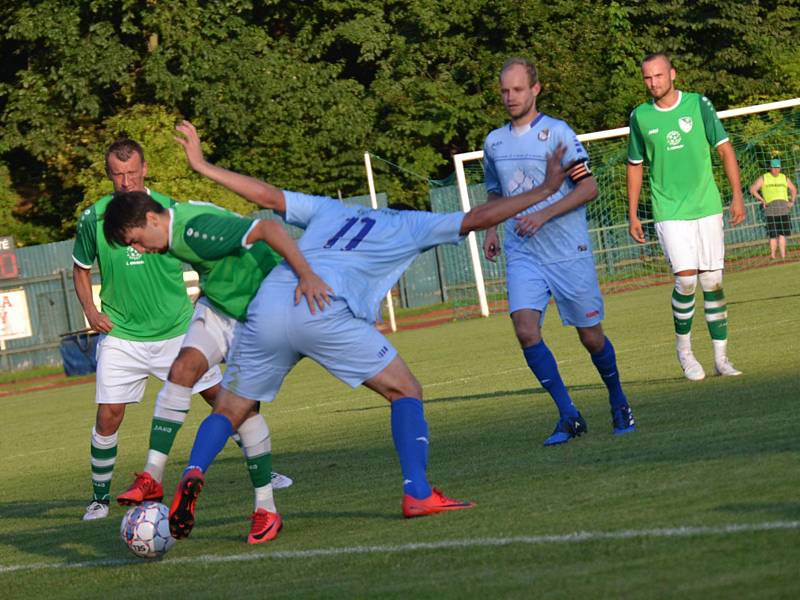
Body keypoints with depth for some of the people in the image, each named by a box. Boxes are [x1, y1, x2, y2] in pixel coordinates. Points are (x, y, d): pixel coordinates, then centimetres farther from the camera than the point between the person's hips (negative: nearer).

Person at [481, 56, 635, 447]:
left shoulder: (557, 133, -6)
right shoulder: (494, 143, 11)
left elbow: (589, 188, -9)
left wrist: (544, 215, -18)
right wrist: (491, 231, 8)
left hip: (568, 250, -4)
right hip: (522, 254, 4)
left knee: (590, 335, 3)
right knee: (525, 329, -17)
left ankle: (619, 404, 28)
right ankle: (568, 416, -11)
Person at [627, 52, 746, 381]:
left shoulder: (698, 104, 0)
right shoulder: (640, 116, 3)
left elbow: (724, 149, 4)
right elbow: (635, 166, 13)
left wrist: (737, 195, -3)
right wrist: (632, 215, 11)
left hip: (707, 207, 1)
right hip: (669, 212, -1)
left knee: (712, 282, 1)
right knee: (686, 278, -15)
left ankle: (721, 357, 10)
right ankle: (683, 348, 6)